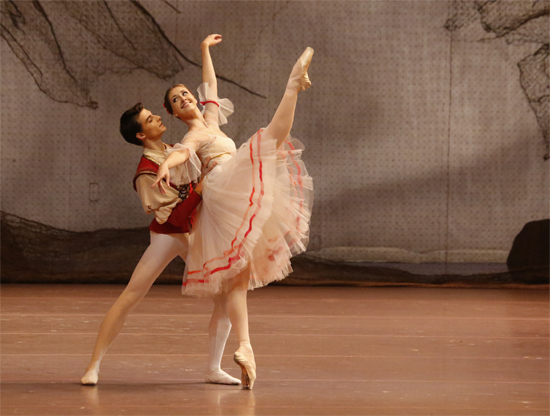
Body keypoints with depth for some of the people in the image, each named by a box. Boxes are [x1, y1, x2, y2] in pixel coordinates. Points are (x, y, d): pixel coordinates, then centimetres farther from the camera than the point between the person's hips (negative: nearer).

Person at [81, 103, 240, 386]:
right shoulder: (146, 173, -17)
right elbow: (175, 216, -21)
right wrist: (200, 189, -28)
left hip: (197, 234, 7)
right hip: (167, 236, -7)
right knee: (129, 298, -12)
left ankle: (213, 370, 8)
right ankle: (94, 366, -6)